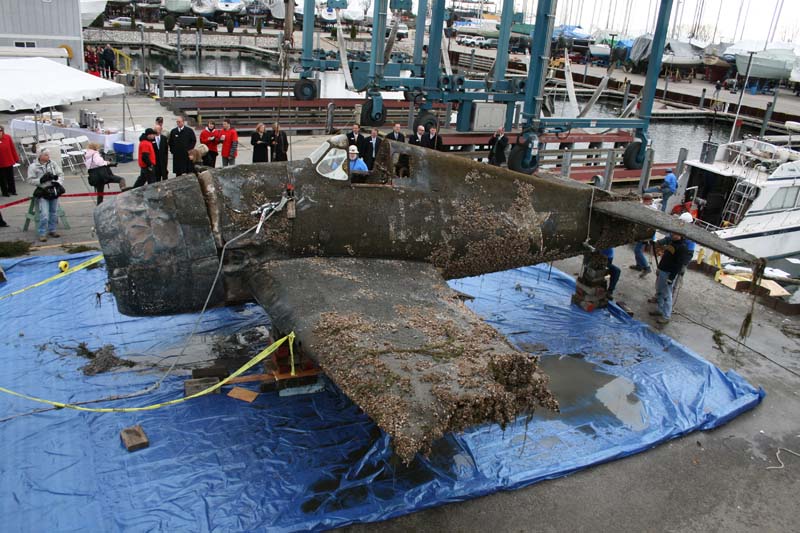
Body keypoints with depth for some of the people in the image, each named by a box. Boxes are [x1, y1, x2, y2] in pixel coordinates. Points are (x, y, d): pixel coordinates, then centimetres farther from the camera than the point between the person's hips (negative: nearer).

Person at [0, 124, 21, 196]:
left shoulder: (8, 137, -6)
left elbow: (13, 149, 1)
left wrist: (16, 159, 4)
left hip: (9, 162, 2)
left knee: (10, 177, 14)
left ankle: (12, 190, 27)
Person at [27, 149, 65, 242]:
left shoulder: (53, 164, 4)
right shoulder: (33, 166, -5)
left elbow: (61, 174, 5)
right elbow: (31, 179, -5)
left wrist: (58, 182, -11)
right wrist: (41, 180, -19)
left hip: (54, 190, 4)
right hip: (43, 192, -4)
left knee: (54, 213, 11)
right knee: (44, 215, -10)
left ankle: (52, 230, 27)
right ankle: (42, 234, -1)